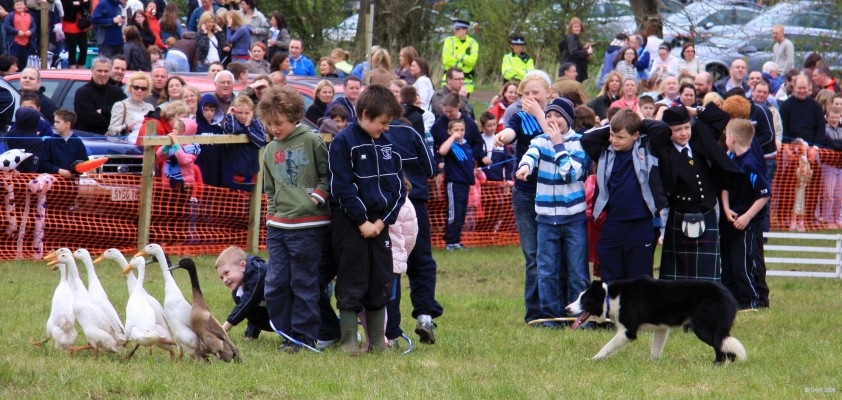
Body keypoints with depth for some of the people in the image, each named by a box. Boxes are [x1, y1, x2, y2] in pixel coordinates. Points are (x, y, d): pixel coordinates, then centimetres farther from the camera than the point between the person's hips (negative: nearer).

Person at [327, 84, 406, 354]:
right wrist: (362, 222, -15)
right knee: (351, 287, -3)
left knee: (381, 284, 8)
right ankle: (349, 341, 4)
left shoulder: (386, 144, 9)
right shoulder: (343, 142, -10)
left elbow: (398, 187, 10)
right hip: (350, 223, -6)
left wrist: (383, 220, -3)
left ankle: (378, 340, 16)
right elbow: (341, 187, -14)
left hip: (379, 223, 6)